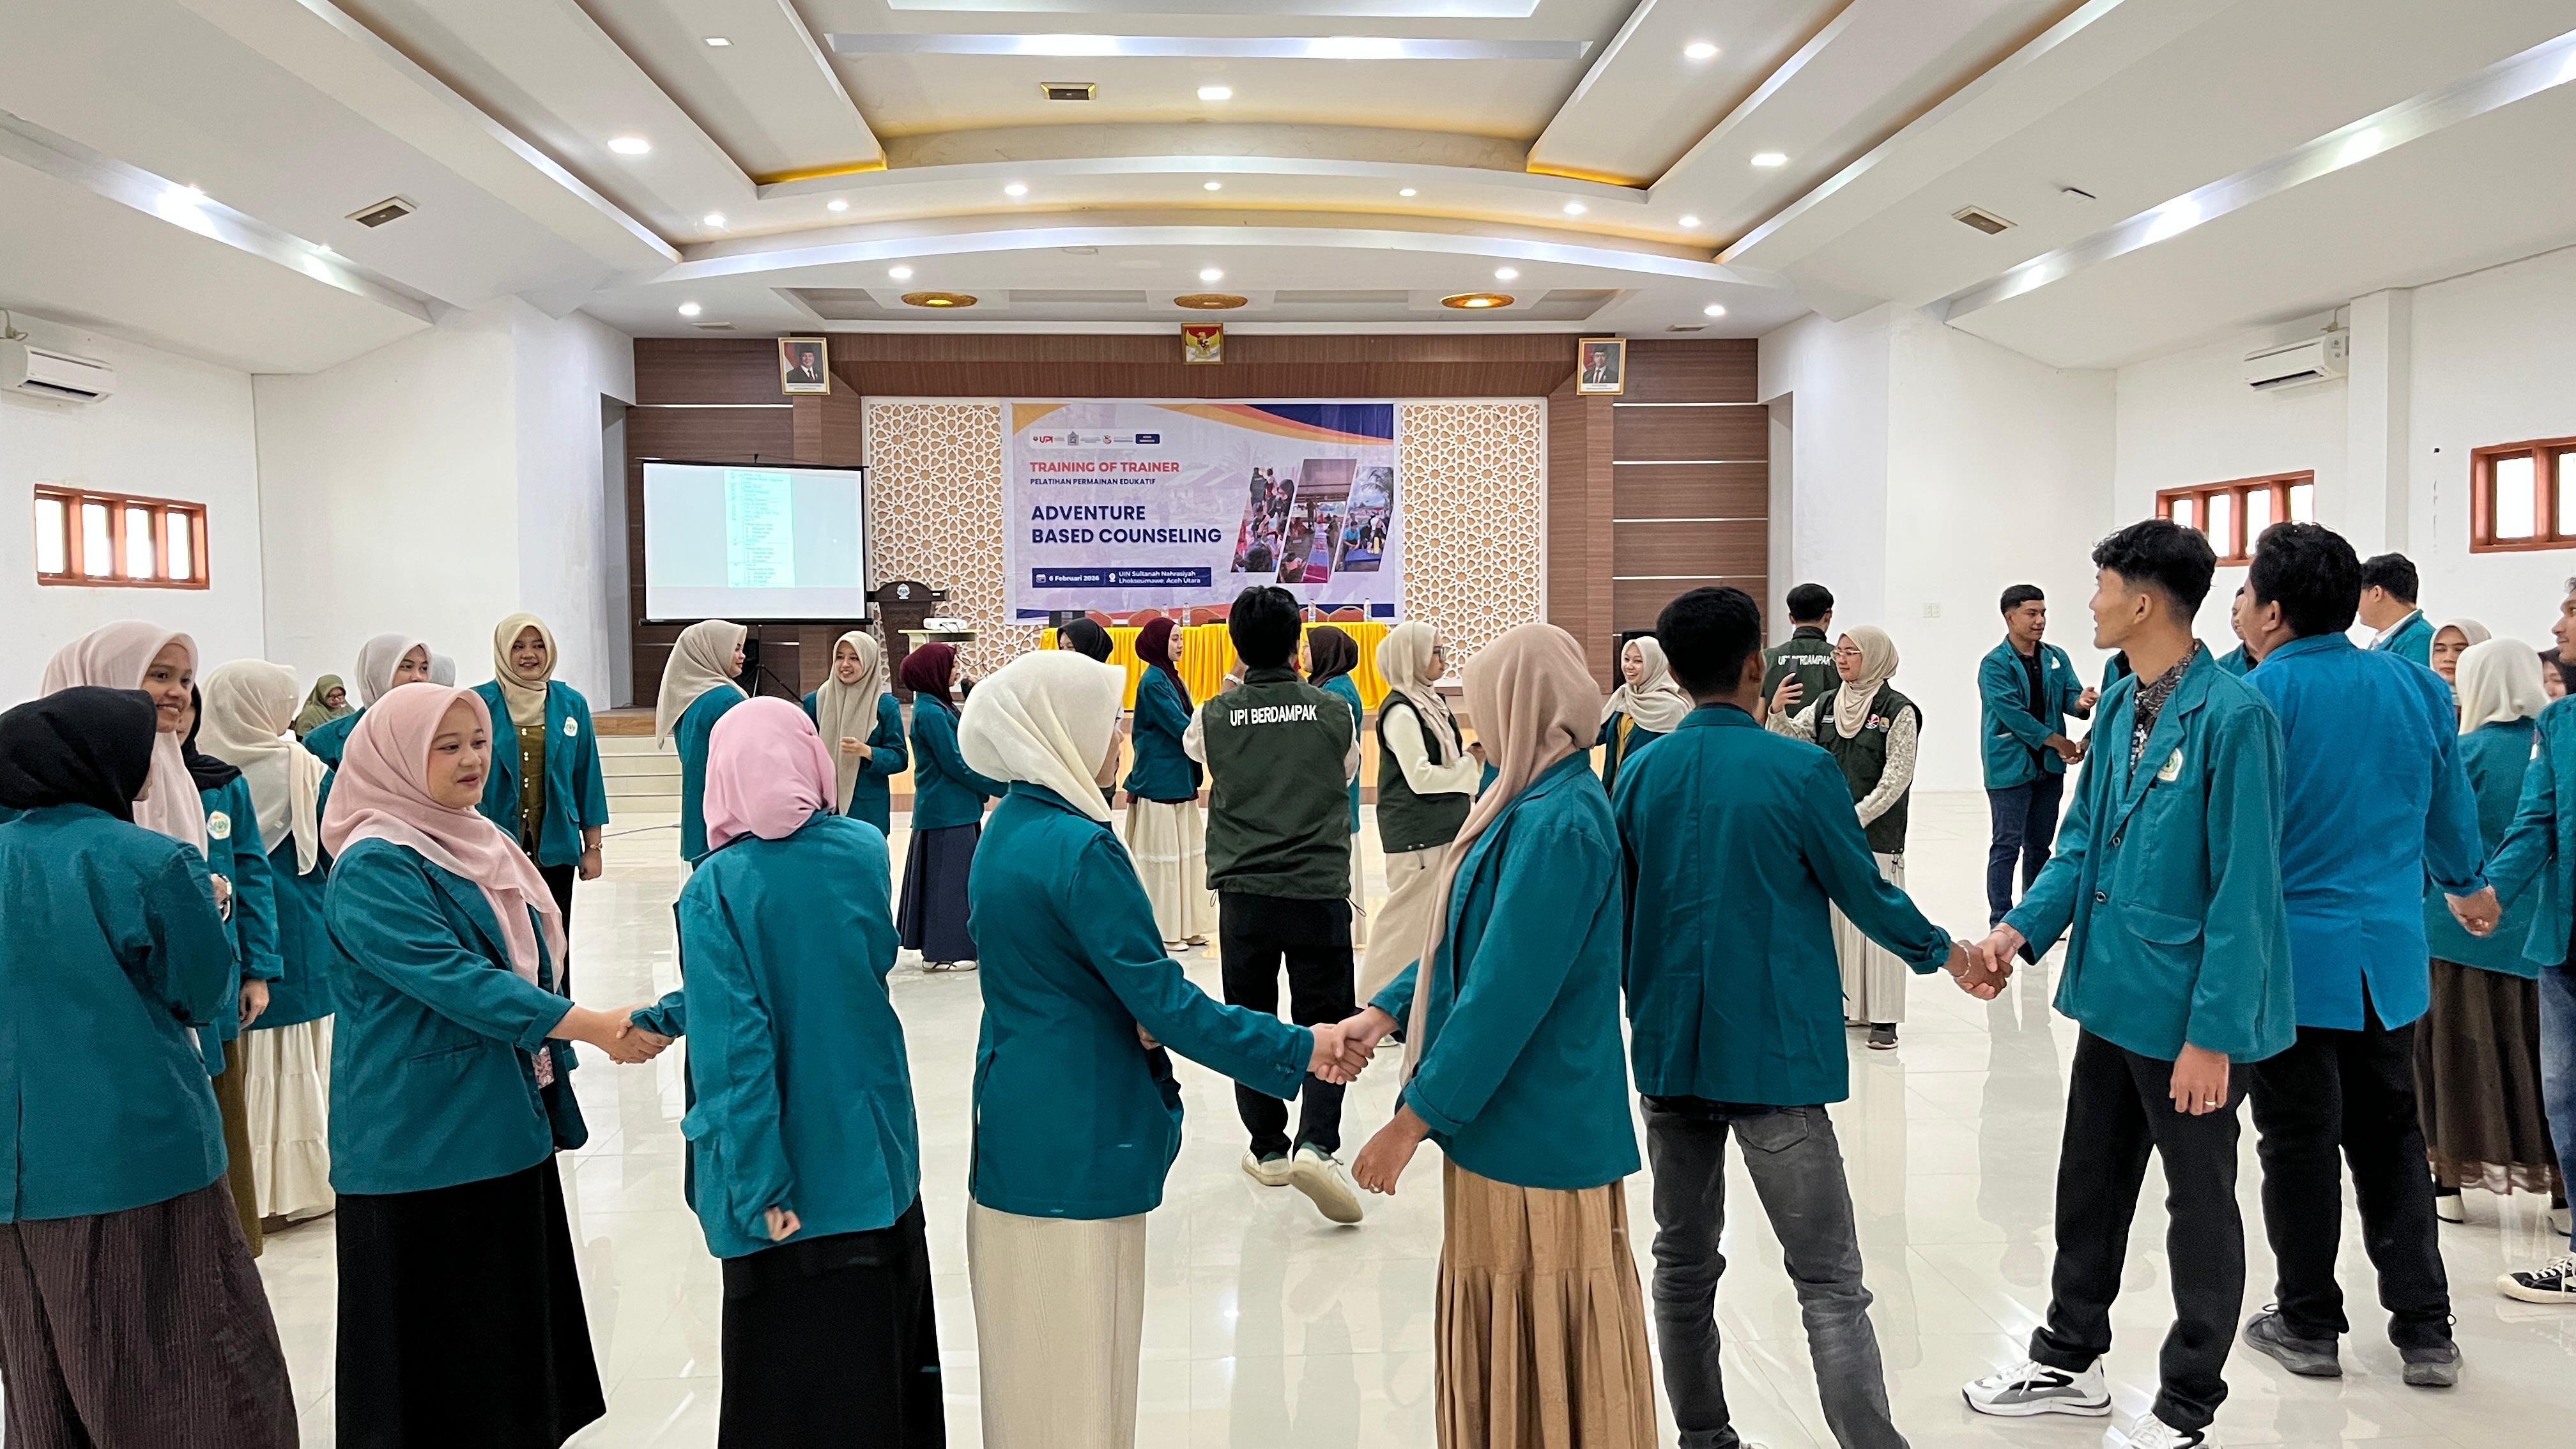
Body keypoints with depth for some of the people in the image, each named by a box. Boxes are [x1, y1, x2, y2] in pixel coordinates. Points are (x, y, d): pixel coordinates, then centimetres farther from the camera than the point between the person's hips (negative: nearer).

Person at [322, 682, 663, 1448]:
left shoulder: (480, 844, 11)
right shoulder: (374, 869, -15)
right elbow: (454, 981, -24)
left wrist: (554, 1089, 22)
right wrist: (593, 1027, -27)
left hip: (507, 1125, 8)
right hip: (427, 1141, -8)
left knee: (515, 1322, 14)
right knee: (439, 1354, 1)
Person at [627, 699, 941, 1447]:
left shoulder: (715, 887, -15)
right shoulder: (866, 852, -3)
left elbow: (735, 1044, -22)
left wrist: (759, 1185, -20)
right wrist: (666, 1014, 9)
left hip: (789, 1169, -4)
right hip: (876, 1153, 4)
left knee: (794, 1380, 11)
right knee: (884, 1342, 21)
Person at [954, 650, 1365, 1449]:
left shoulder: (1010, 829, 7)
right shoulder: (1080, 846, -21)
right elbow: (1162, 1001, -21)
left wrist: (1131, 1018, -5)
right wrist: (1299, 1050, -15)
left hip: (1017, 1124, 9)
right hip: (1077, 1139, -9)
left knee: (1034, 1347, 20)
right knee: (1081, 1362, 4)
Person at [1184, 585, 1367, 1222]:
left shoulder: (1215, 717, -3)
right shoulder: (1334, 713, -3)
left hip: (1244, 893, 1)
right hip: (1319, 892, -1)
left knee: (1250, 1024, 14)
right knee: (1324, 1024, 5)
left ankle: (1269, 1148, 23)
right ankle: (1316, 1143, -13)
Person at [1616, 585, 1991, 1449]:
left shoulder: (1641, 774, 2)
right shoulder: (1801, 771, -11)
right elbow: (1866, 893, -1)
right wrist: (1947, 954, 18)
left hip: (1670, 1052, 5)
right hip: (1773, 1055, -5)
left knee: (1684, 1264, 16)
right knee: (1830, 1285, -1)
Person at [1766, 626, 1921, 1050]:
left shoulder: (1898, 711, -6)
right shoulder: (1825, 705, 10)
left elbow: (1897, 777, -10)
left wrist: (1856, 817, -15)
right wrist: (1777, 712, -16)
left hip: (1877, 834, -5)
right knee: (1832, 916, 9)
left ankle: (1882, 1017, 1)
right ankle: (1837, 1002, 20)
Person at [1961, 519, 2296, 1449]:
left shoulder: (2230, 715, -20)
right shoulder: (2121, 706, 5)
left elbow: (2244, 889, -21)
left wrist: (2212, 1034, -21)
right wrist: (2023, 927, -5)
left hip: (2189, 1012, -8)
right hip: (2113, 991, 8)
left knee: (2200, 1206, 11)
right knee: (2090, 1184, 20)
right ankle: (2069, 1363, 38)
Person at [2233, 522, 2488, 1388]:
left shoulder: (2254, 698, -16)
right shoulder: (2415, 688, 2)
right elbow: (2450, 808, 15)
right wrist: (2467, 883, 34)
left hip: (2292, 956, -5)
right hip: (2390, 957, 5)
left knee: (2300, 1144, 7)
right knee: (2390, 1138, 17)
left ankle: (2309, 1325, 18)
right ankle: (2426, 1331, 20)